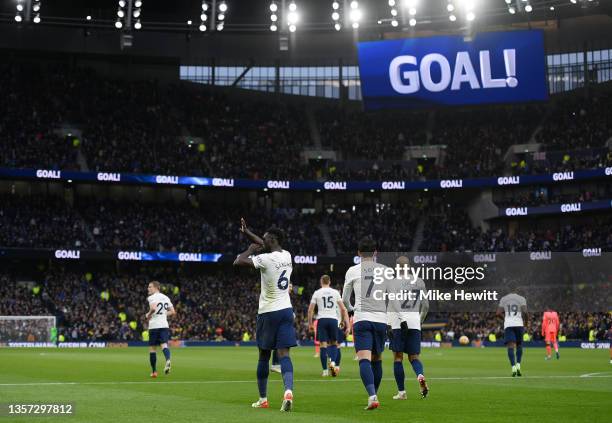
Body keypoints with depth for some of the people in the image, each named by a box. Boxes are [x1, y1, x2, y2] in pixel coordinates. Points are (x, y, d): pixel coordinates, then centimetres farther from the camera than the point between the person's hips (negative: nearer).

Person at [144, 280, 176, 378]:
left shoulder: (152, 297, -5)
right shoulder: (166, 298, 15)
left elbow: (153, 308, -23)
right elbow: (173, 312, 14)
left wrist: (148, 315, -5)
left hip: (154, 325, -5)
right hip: (164, 325, 5)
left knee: (152, 348, 6)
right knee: (164, 345, -6)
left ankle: (154, 371, 10)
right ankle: (168, 360, -38)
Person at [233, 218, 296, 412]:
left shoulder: (266, 259, -15)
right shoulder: (287, 256, 7)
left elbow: (238, 261, -11)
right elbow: (264, 246, 25)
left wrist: (250, 249, 4)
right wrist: (246, 232, 26)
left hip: (268, 312, -5)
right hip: (286, 310, 5)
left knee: (264, 356, 9)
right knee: (284, 354, -4)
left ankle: (263, 399, 18)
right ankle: (288, 391, -27)